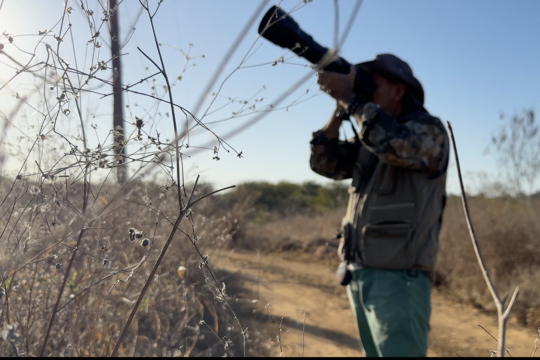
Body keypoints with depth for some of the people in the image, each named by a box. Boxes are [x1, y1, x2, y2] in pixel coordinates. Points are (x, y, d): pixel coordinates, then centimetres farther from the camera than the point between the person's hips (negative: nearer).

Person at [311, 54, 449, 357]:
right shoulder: (368, 139, 15)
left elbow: (394, 143, -27)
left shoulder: (429, 130, -6)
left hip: (398, 279, -7)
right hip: (360, 276, 8)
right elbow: (325, 163, 7)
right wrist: (340, 109, -2)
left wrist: (350, 98, -20)